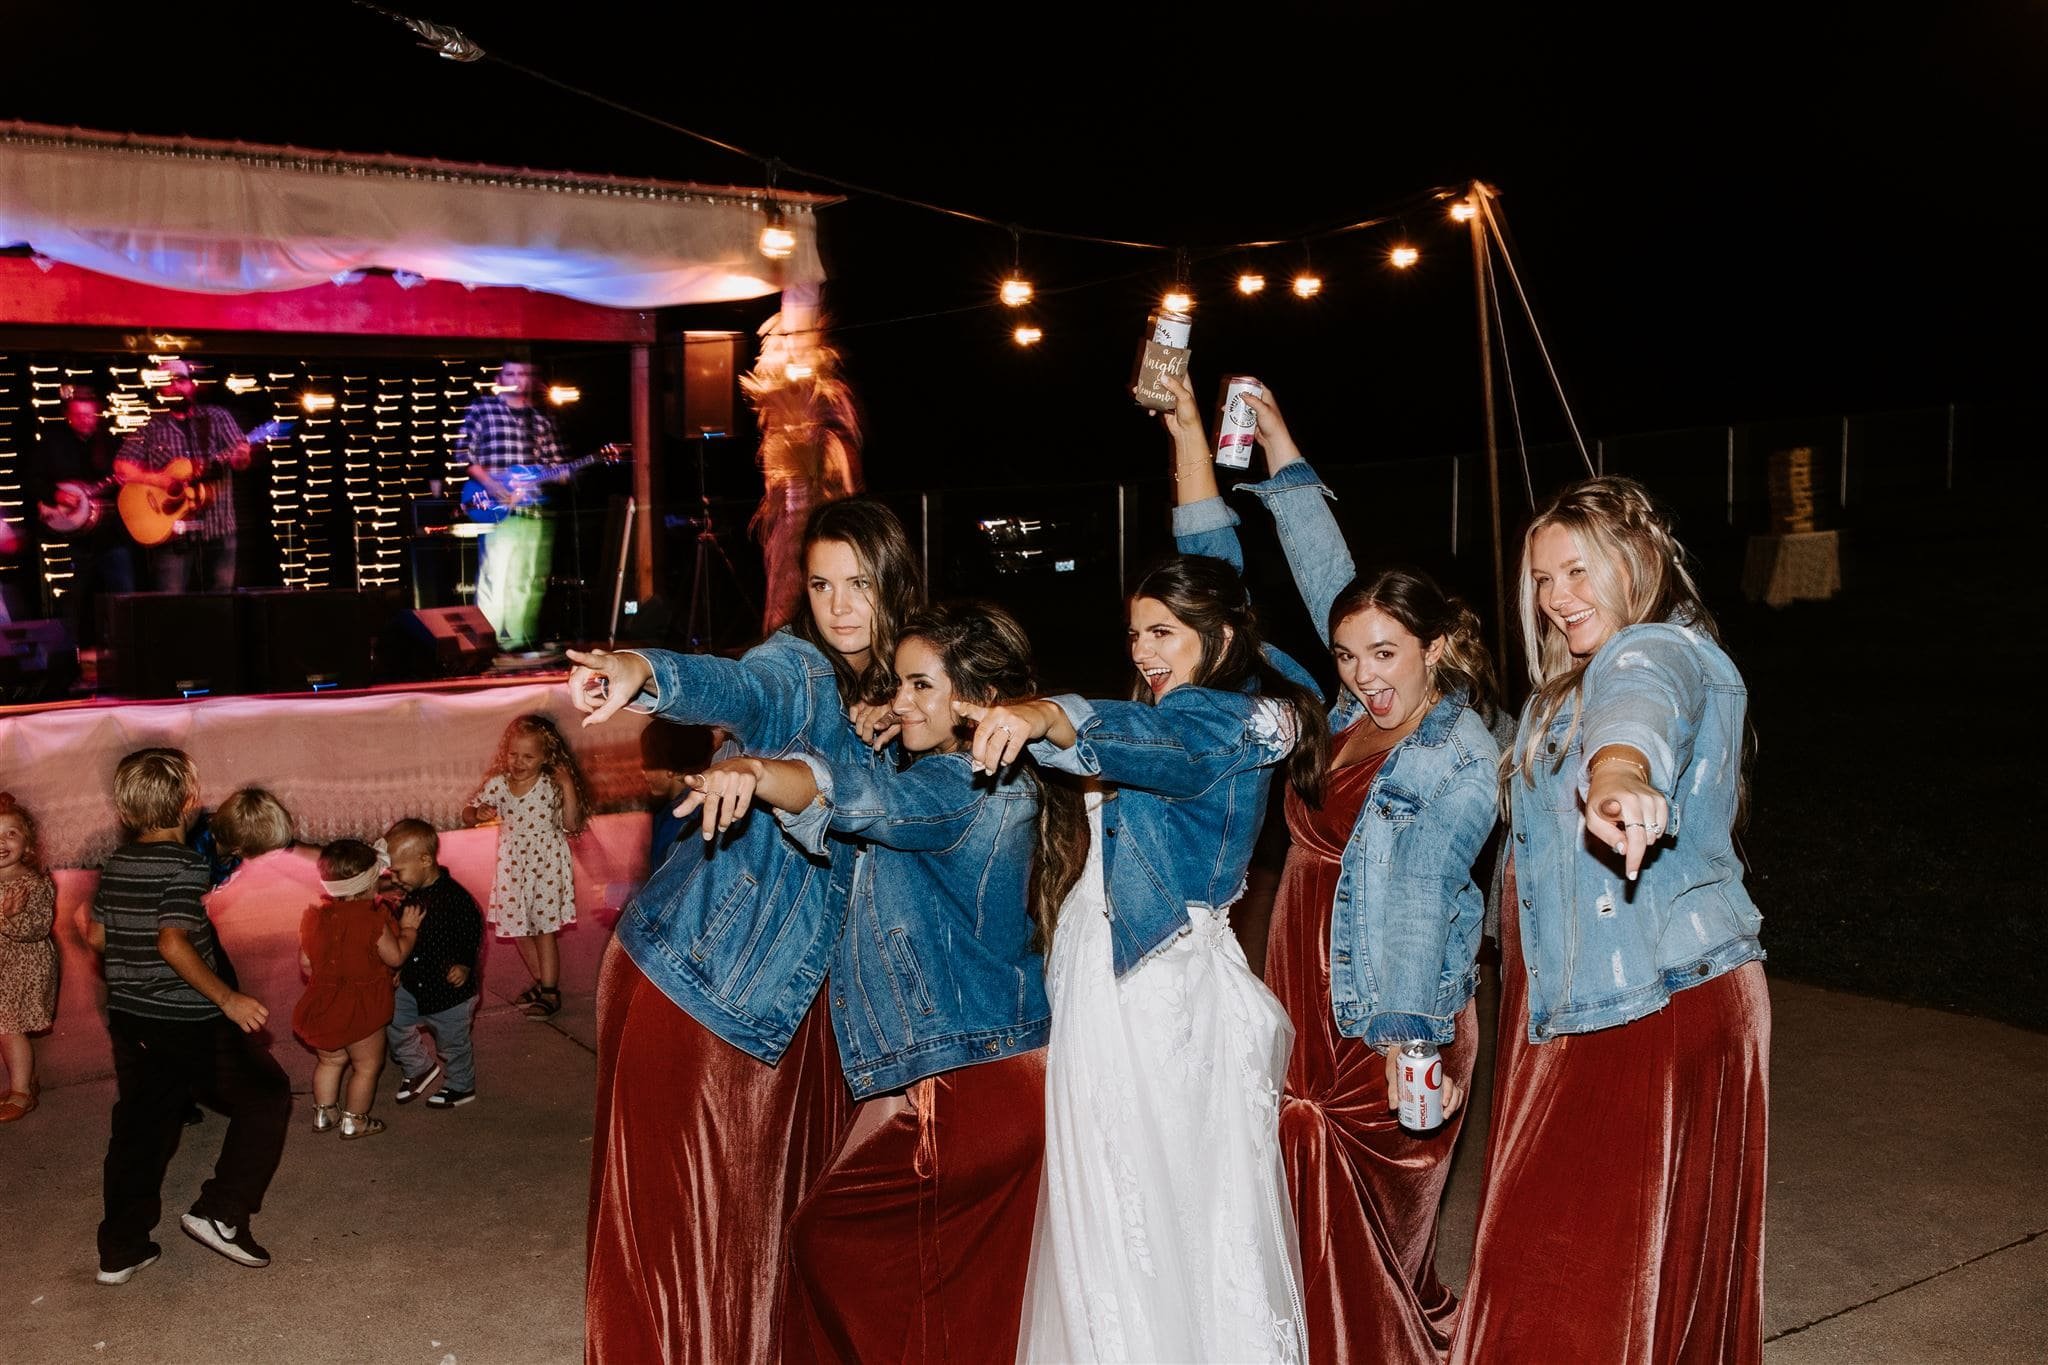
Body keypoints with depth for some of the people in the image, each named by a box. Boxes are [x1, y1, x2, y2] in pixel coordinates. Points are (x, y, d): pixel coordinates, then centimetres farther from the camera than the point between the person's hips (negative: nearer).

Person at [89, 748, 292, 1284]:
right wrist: (226, 997, -24)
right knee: (265, 1095, 7)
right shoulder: (183, 865, -18)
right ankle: (221, 1213, 0)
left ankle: (120, 1250, 21)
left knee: (140, 1126, 16)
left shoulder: (116, 863, 6)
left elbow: (96, 936, 13)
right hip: (187, 1020, -8)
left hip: (128, 1018, 8)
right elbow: (173, 942, -27)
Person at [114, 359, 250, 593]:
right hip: (171, 532, 0)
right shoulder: (150, 430, 8)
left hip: (218, 530, 1)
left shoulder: (217, 418, 9)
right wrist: (157, 480, -12)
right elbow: (121, 468, 4)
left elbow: (242, 457, -1)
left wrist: (240, 457, -25)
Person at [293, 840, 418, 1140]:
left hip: (323, 1005, 6)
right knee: (367, 1065, 13)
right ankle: (354, 1121, 21)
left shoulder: (314, 916, -5)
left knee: (330, 1059, 25)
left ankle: (323, 1114, 35)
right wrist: (409, 927, 0)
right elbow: (396, 957, -14)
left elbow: (305, 962, 2)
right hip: (361, 1009, -6)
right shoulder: (372, 921, -23)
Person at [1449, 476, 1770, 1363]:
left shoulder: (1661, 651, -14)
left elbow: (1639, 703, -41)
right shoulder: (1584, 675, 18)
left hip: (1660, 1000, -10)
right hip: (1584, 998, 10)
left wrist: (1620, 775, -61)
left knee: (1607, 1257, -8)